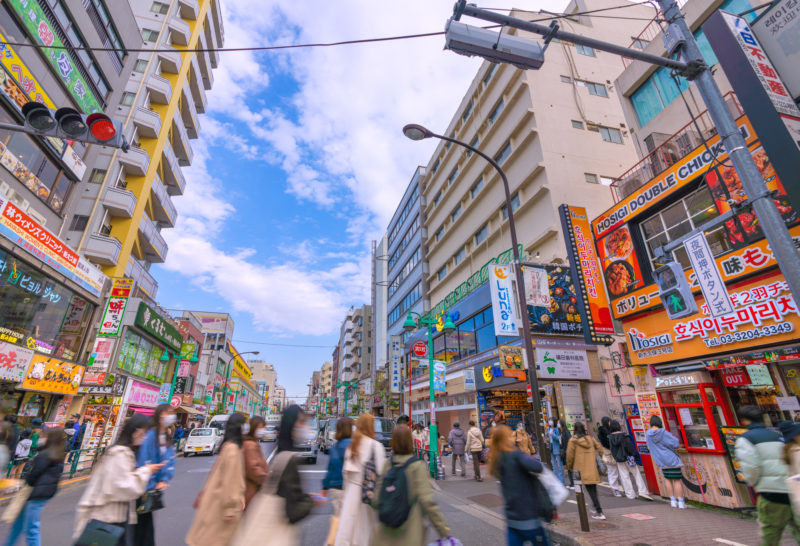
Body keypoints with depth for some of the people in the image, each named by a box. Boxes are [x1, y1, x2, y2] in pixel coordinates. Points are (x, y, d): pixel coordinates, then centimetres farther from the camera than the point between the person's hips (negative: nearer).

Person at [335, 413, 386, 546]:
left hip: (352, 490, 5)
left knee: (349, 524, 12)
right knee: (367, 526, 9)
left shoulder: (351, 446, 5)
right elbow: (380, 472, -14)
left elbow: (346, 472, 10)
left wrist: (347, 492, 18)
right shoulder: (375, 446, -14)